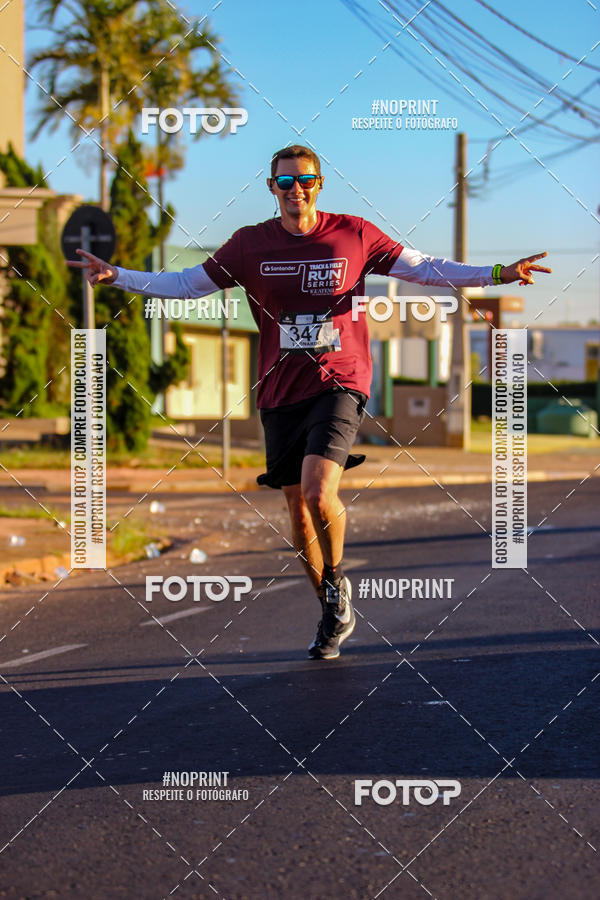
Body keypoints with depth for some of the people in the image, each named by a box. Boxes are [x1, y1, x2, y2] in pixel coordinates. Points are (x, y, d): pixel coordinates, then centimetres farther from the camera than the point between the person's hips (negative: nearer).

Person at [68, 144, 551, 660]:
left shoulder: (355, 235, 0)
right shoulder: (250, 244, 4)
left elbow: (423, 268, 4)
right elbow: (187, 285, 11)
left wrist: (497, 274, -4)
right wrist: (118, 277, 3)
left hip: (339, 385, -3)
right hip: (281, 394, 3)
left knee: (318, 494, -23)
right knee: (299, 512, 6)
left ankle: (337, 580, 7)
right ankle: (335, 616, 26)